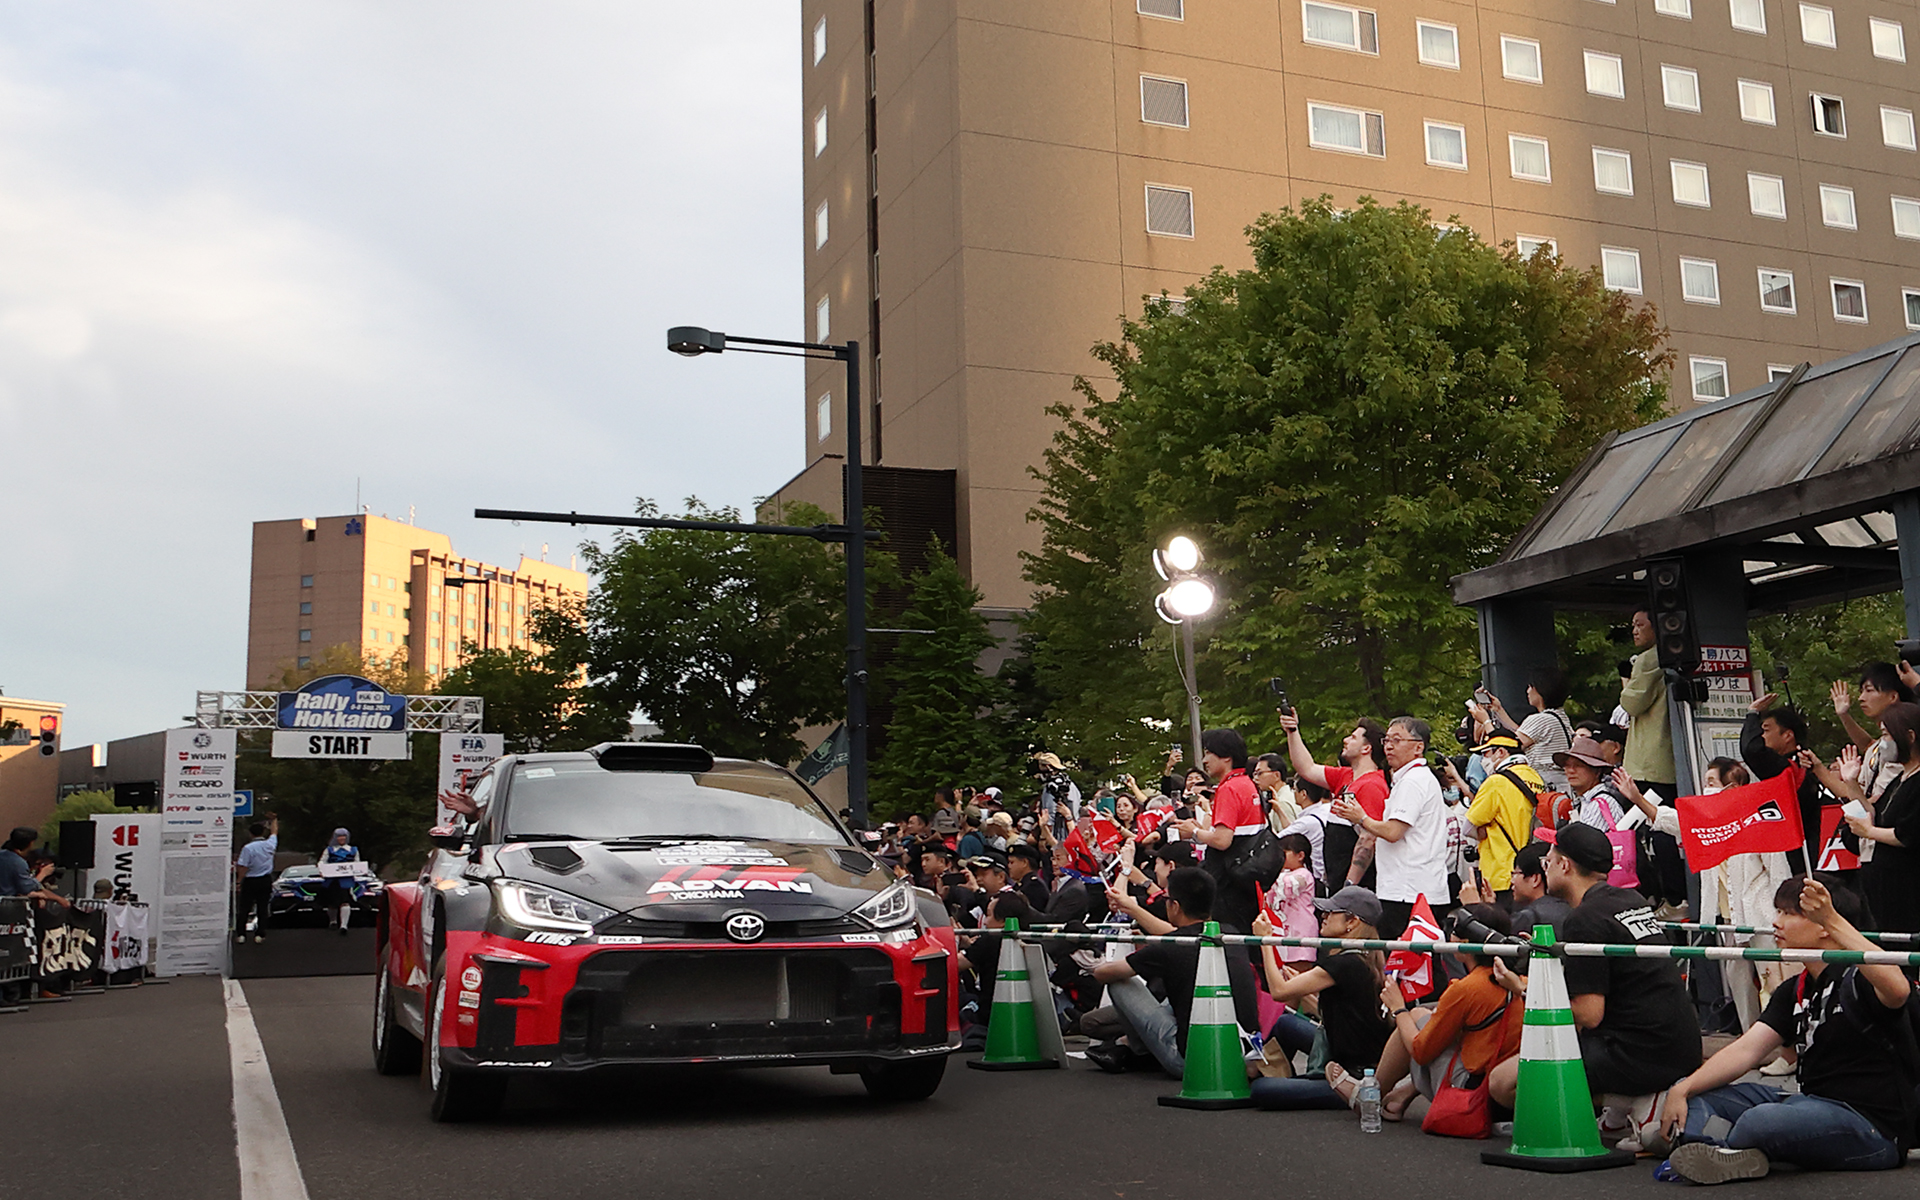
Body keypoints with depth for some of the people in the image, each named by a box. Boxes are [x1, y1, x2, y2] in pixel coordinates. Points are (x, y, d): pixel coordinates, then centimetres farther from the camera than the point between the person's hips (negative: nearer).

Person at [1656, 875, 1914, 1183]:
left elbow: (1898, 990, -38)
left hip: (1873, 1128, -9)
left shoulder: (1858, 979, -12)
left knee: (1762, 1121, -39)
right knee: (1694, 1096, -1)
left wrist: (1833, 920, -43)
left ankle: (1724, 1148, -10)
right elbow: (1747, 1049, 5)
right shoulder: (1795, 992, 14)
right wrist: (1682, 1090, -8)